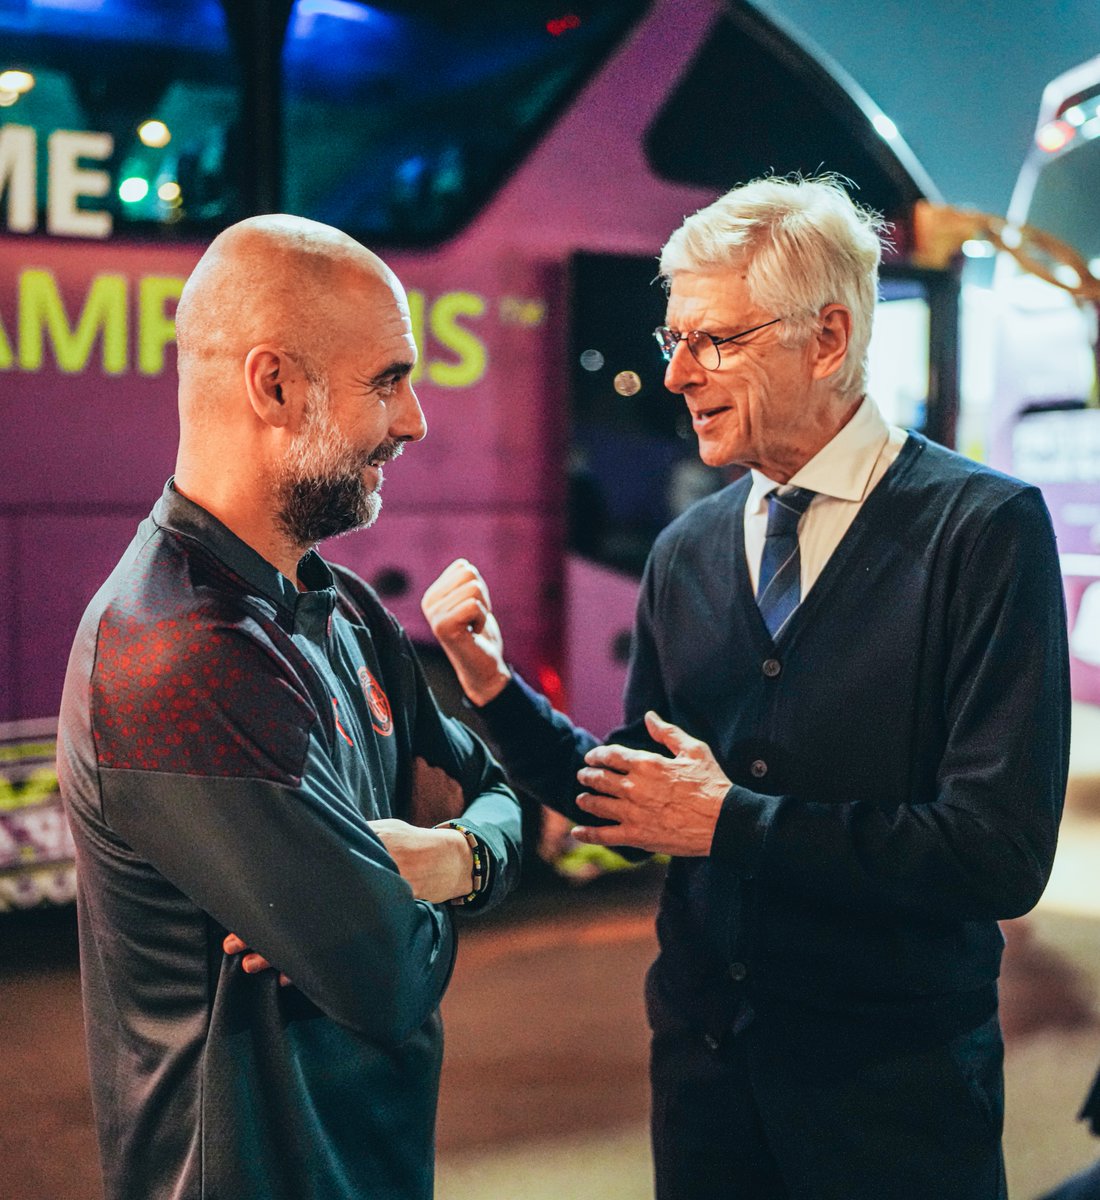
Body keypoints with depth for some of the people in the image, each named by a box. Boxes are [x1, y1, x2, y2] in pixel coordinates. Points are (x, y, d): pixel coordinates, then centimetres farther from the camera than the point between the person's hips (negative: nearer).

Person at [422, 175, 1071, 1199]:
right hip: (704, 1065, 5)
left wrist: (733, 821, -16)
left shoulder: (985, 528, -14)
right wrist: (494, 685, -6)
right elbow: (635, 802, 7)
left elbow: (1001, 854, -20)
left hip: (895, 1089, -4)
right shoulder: (685, 551, 2)